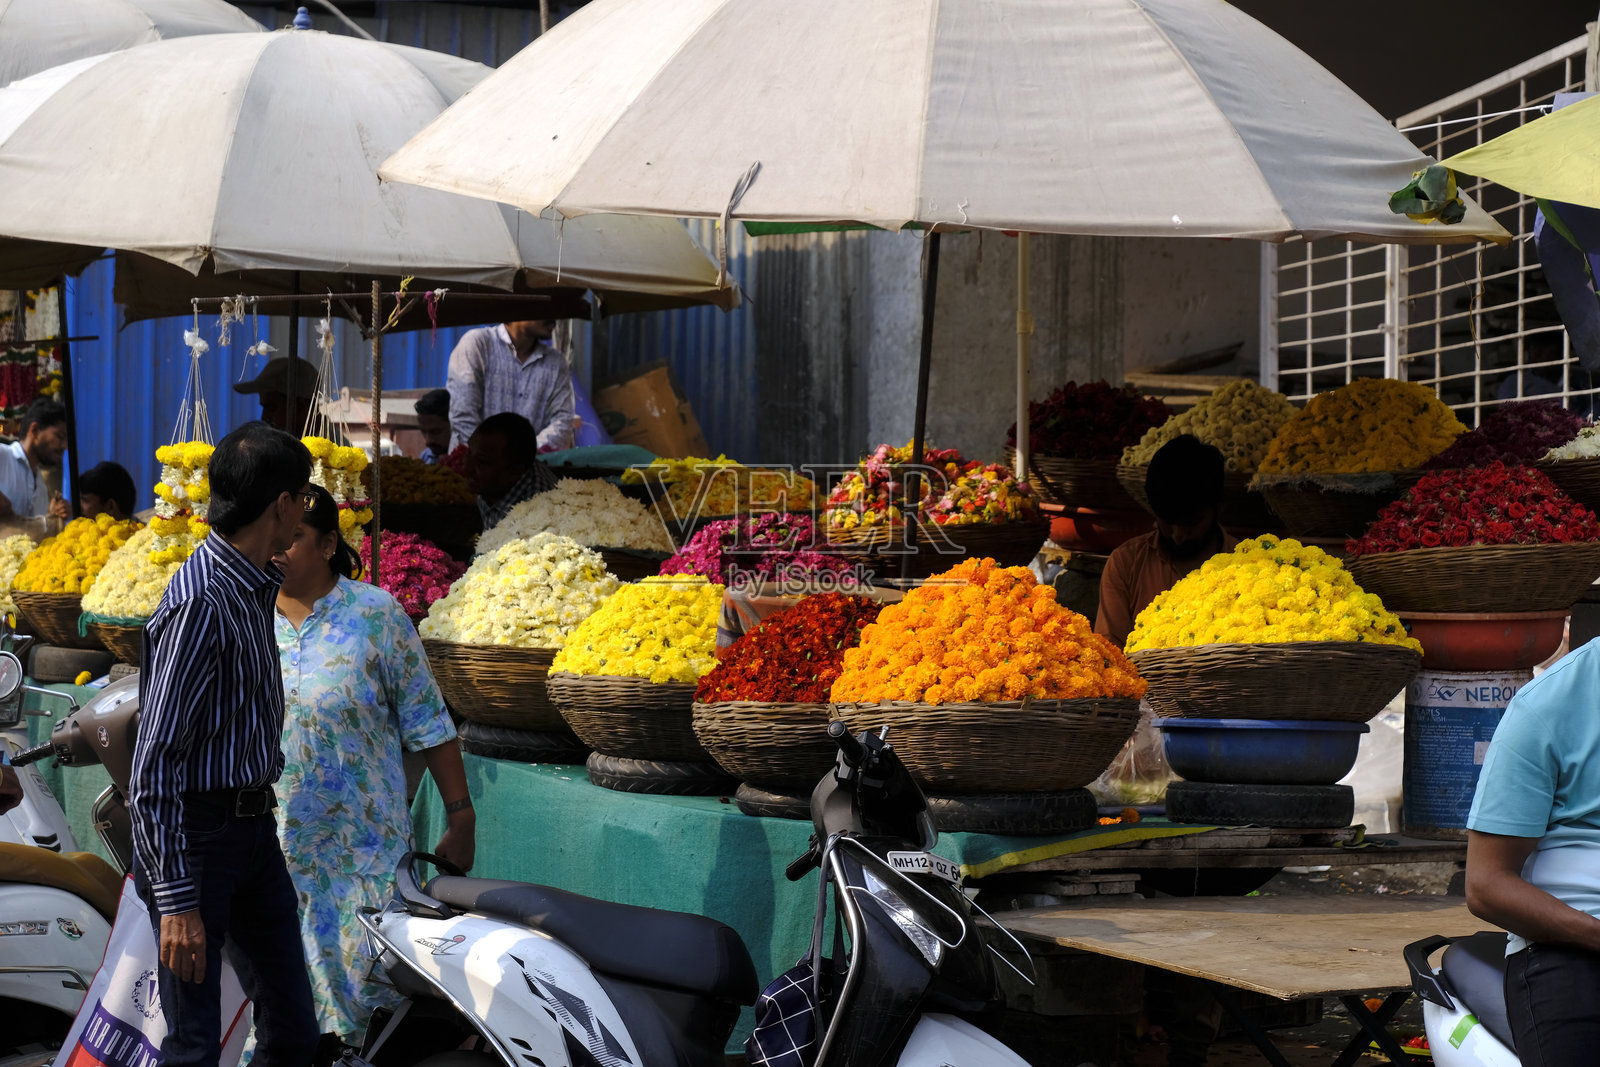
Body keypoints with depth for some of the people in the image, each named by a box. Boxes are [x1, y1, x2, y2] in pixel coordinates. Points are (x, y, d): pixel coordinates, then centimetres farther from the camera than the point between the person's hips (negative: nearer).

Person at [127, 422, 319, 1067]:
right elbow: (154, 763, -22)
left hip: (255, 827, 10)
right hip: (197, 833, -10)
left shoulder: (256, 587, 9)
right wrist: (176, 900, -25)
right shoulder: (201, 603, -21)